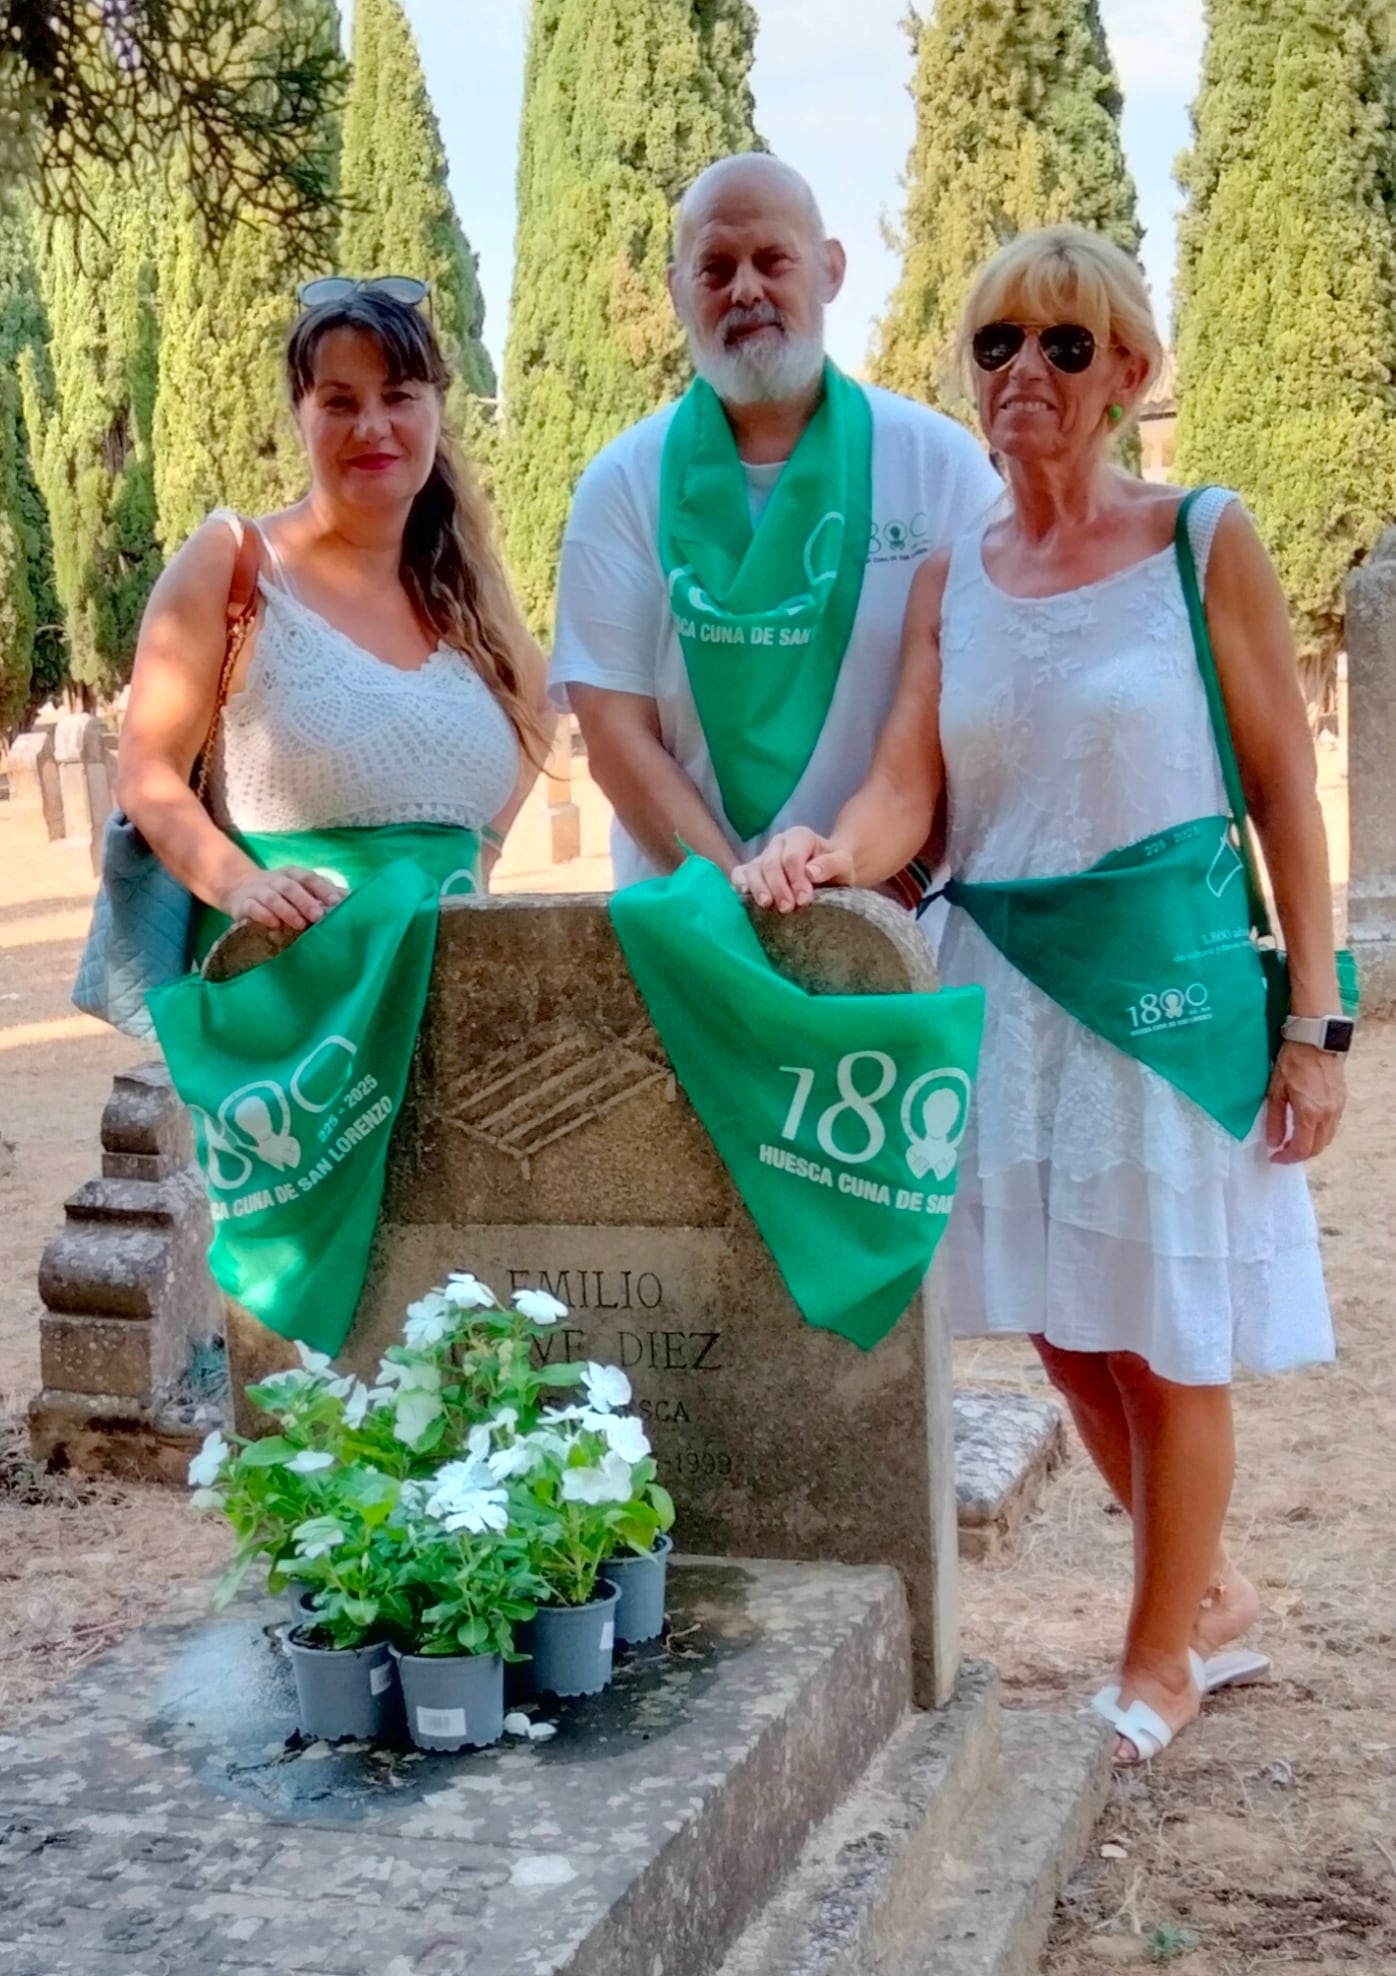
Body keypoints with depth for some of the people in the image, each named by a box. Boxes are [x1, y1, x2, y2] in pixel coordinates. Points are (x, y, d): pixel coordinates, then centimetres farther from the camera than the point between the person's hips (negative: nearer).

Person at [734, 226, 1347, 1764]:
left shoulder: (1206, 545, -4)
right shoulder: (950, 579, 8)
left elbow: (1286, 796, -4)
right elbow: (905, 789, -2)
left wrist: (1311, 1023, -9)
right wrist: (832, 854, -25)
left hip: (1170, 982, -4)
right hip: (1003, 989, 5)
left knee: (1166, 1337, 5)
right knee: (1067, 1334, 13)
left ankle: (1161, 1661, 24)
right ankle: (1213, 1595, 36)